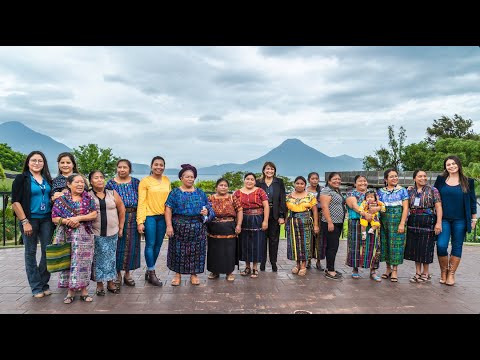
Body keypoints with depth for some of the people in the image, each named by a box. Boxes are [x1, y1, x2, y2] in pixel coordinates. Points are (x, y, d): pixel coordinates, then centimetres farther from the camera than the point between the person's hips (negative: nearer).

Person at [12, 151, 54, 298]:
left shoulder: (48, 179, 10)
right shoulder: (21, 178, -3)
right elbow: (15, 202, -8)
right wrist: (25, 222, -13)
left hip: (46, 219, 4)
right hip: (30, 219, -4)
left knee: (47, 251, 3)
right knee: (31, 252, 5)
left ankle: (44, 283, 18)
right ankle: (36, 287, 14)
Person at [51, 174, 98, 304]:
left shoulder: (88, 198, 5)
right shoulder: (61, 199, 3)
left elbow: (94, 214, -3)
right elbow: (54, 218, 1)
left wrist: (78, 218, -14)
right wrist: (66, 221, -15)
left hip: (85, 235, 0)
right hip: (67, 235, 0)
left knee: (84, 261, 2)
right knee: (68, 261, 2)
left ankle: (84, 290, 11)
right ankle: (70, 291, 13)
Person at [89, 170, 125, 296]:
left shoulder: (112, 193, 4)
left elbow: (122, 210, 7)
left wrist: (121, 228, 7)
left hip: (112, 233, 2)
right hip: (95, 234, -2)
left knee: (111, 258, 9)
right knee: (98, 259, 4)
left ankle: (111, 283, 21)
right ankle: (99, 284, 17)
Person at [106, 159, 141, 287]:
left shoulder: (136, 182, 7)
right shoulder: (111, 183, 3)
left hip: (133, 218, 2)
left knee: (131, 245, 6)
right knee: (118, 245, 2)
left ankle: (128, 273, 21)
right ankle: (117, 273, 18)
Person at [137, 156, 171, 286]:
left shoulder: (167, 180, 8)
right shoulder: (145, 181, -4)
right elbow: (141, 202, -7)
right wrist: (140, 221, -13)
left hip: (163, 217, 5)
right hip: (149, 216, -4)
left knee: (158, 245, 10)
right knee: (150, 244, -1)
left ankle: (149, 271, 25)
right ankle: (152, 273, 11)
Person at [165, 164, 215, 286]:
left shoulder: (200, 193, 10)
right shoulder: (175, 193, 2)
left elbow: (208, 207, 14)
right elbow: (168, 209, -5)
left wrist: (206, 212, -9)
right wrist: (169, 226, -14)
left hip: (197, 227, 2)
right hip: (179, 227, -2)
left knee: (196, 250, 5)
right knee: (178, 250, 4)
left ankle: (194, 274, 19)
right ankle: (178, 274, 18)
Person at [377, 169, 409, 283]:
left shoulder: (402, 190, 3)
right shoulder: (381, 191, 9)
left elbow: (405, 208, -2)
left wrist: (402, 223, -10)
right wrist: (377, 222, 0)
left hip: (397, 221, -3)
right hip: (384, 221, 3)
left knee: (396, 243, -3)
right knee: (385, 243, 6)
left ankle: (395, 270, 7)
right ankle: (388, 268, 19)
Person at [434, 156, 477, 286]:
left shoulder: (468, 182, 4)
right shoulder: (440, 180, 6)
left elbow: (472, 201, 7)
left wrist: (473, 219, 5)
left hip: (460, 220, 0)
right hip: (444, 219, 0)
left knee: (457, 247, 5)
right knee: (441, 246, -8)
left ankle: (451, 274, 16)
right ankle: (443, 271, 12)